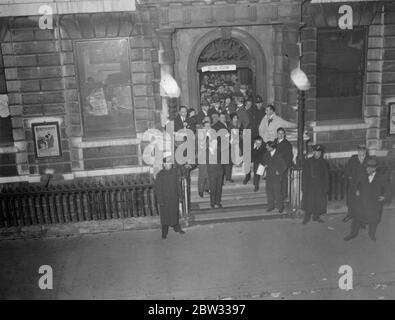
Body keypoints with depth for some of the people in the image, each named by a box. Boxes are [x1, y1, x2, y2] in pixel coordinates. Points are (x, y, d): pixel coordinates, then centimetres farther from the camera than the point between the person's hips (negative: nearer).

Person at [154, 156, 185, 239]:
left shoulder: (174, 171, -3)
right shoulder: (160, 175, -17)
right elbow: (158, 188, -13)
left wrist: (178, 194, 11)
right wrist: (160, 201, -14)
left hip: (174, 198, 4)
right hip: (165, 198, -4)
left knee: (175, 213, 18)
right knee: (165, 216, 6)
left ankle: (177, 228, 39)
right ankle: (164, 233, 21)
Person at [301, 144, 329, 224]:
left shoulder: (324, 163, 7)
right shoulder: (307, 162, 2)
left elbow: (326, 176, 9)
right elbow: (304, 175, 1)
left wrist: (326, 187, 2)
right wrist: (304, 187, -4)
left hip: (320, 186, 2)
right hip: (309, 185, -2)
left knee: (319, 202, 2)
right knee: (308, 201, -2)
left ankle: (316, 216, 17)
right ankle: (307, 217, 10)